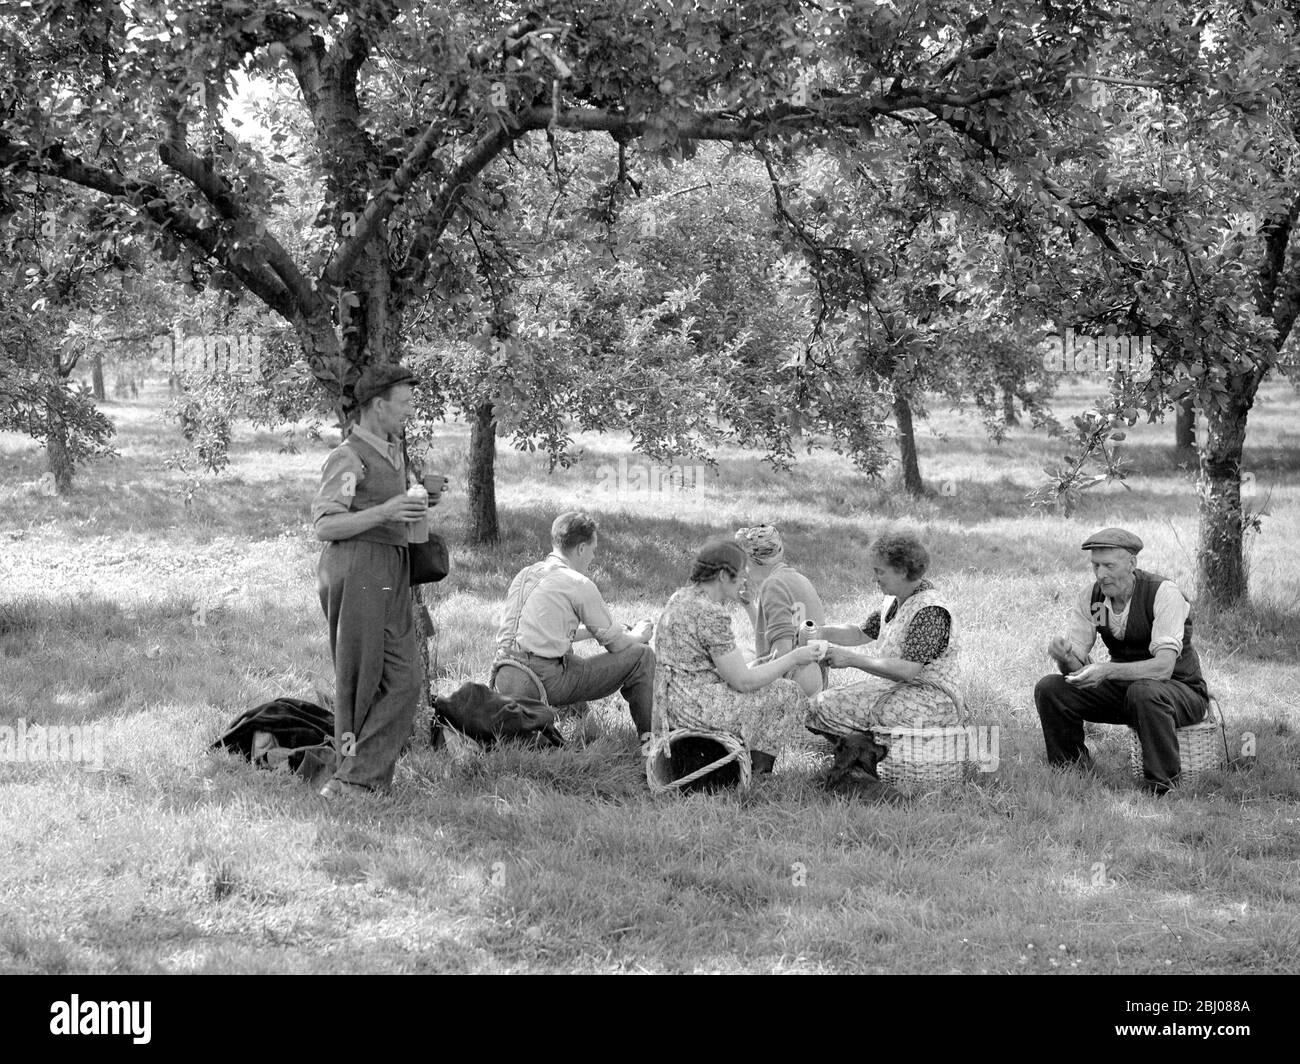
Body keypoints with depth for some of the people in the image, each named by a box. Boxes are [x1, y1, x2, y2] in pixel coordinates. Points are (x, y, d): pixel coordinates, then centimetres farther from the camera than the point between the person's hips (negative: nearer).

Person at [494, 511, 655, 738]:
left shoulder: (524, 574, 16)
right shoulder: (579, 584, -6)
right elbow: (615, 643, 3)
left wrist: (592, 630, 36)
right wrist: (638, 636, 24)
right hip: (545, 682, -8)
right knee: (641, 655, 3)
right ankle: (648, 736, 12)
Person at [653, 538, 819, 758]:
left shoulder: (682, 597, 9)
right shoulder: (711, 615, -21)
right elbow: (743, 682, -18)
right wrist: (793, 659, -8)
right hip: (694, 711, -10)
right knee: (787, 693, 0)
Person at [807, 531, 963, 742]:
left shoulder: (931, 611, -21)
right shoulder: (894, 601, 9)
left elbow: (907, 671, -27)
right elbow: (861, 633, 21)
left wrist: (852, 659, -23)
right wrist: (823, 632, 1)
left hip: (933, 699, -9)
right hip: (892, 686, 9)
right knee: (824, 704, -4)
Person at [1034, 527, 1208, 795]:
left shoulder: (1163, 593, -23)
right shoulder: (1090, 597, -5)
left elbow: (1164, 667, -32)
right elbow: (1075, 667, -7)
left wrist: (1107, 670, -45)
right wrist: (1063, 655, -32)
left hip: (1180, 690, -5)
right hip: (1122, 688, 6)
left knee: (1144, 692, -40)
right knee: (1049, 689, -13)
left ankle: (1162, 788, -26)